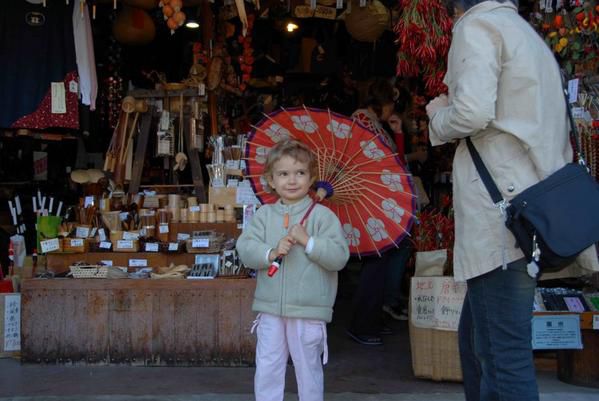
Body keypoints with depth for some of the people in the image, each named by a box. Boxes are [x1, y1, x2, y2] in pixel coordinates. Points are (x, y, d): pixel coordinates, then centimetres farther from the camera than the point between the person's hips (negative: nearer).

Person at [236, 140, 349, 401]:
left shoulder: (322, 215, -5)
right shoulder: (264, 215, 5)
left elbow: (339, 256, -11)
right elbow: (245, 248, -3)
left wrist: (307, 240, -20)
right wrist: (271, 252, -20)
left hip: (309, 311, -3)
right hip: (270, 308, 3)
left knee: (308, 368, 12)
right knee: (267, 369, 10)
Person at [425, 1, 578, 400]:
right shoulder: (530, 36, 25)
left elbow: (472, 113, -18)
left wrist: (438, 112, 2)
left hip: (501, 214, -9)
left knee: (502, 354, -6)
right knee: (477, 339, 18)